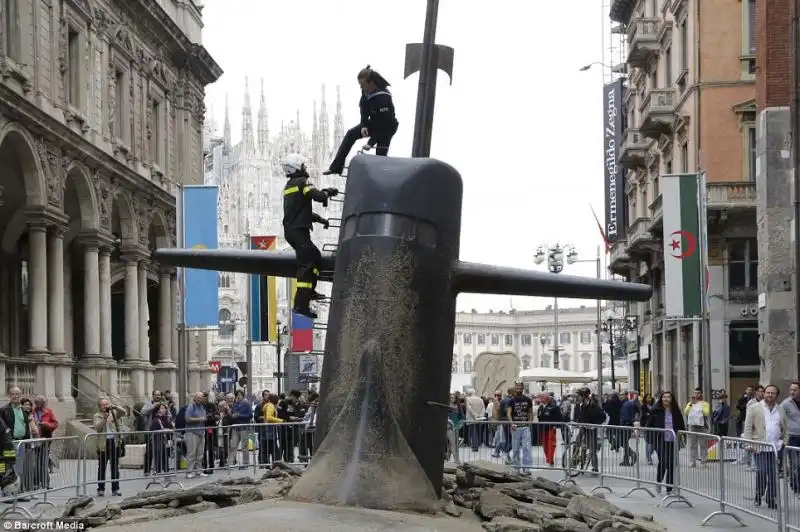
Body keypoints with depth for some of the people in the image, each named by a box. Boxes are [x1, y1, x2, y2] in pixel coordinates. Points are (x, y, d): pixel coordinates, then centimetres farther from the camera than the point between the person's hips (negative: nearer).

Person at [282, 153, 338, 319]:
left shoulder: (289, 186, 20)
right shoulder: (302, 182, -9)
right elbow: (317, 196, -22)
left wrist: (319, 219, 22)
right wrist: (327, 193, 0)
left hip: (291, 230, 10)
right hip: (299, 231, -10)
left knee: (315, 256, 24)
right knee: (306, 264, -13)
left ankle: (309, 291, 29)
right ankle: (301, 303, -21)